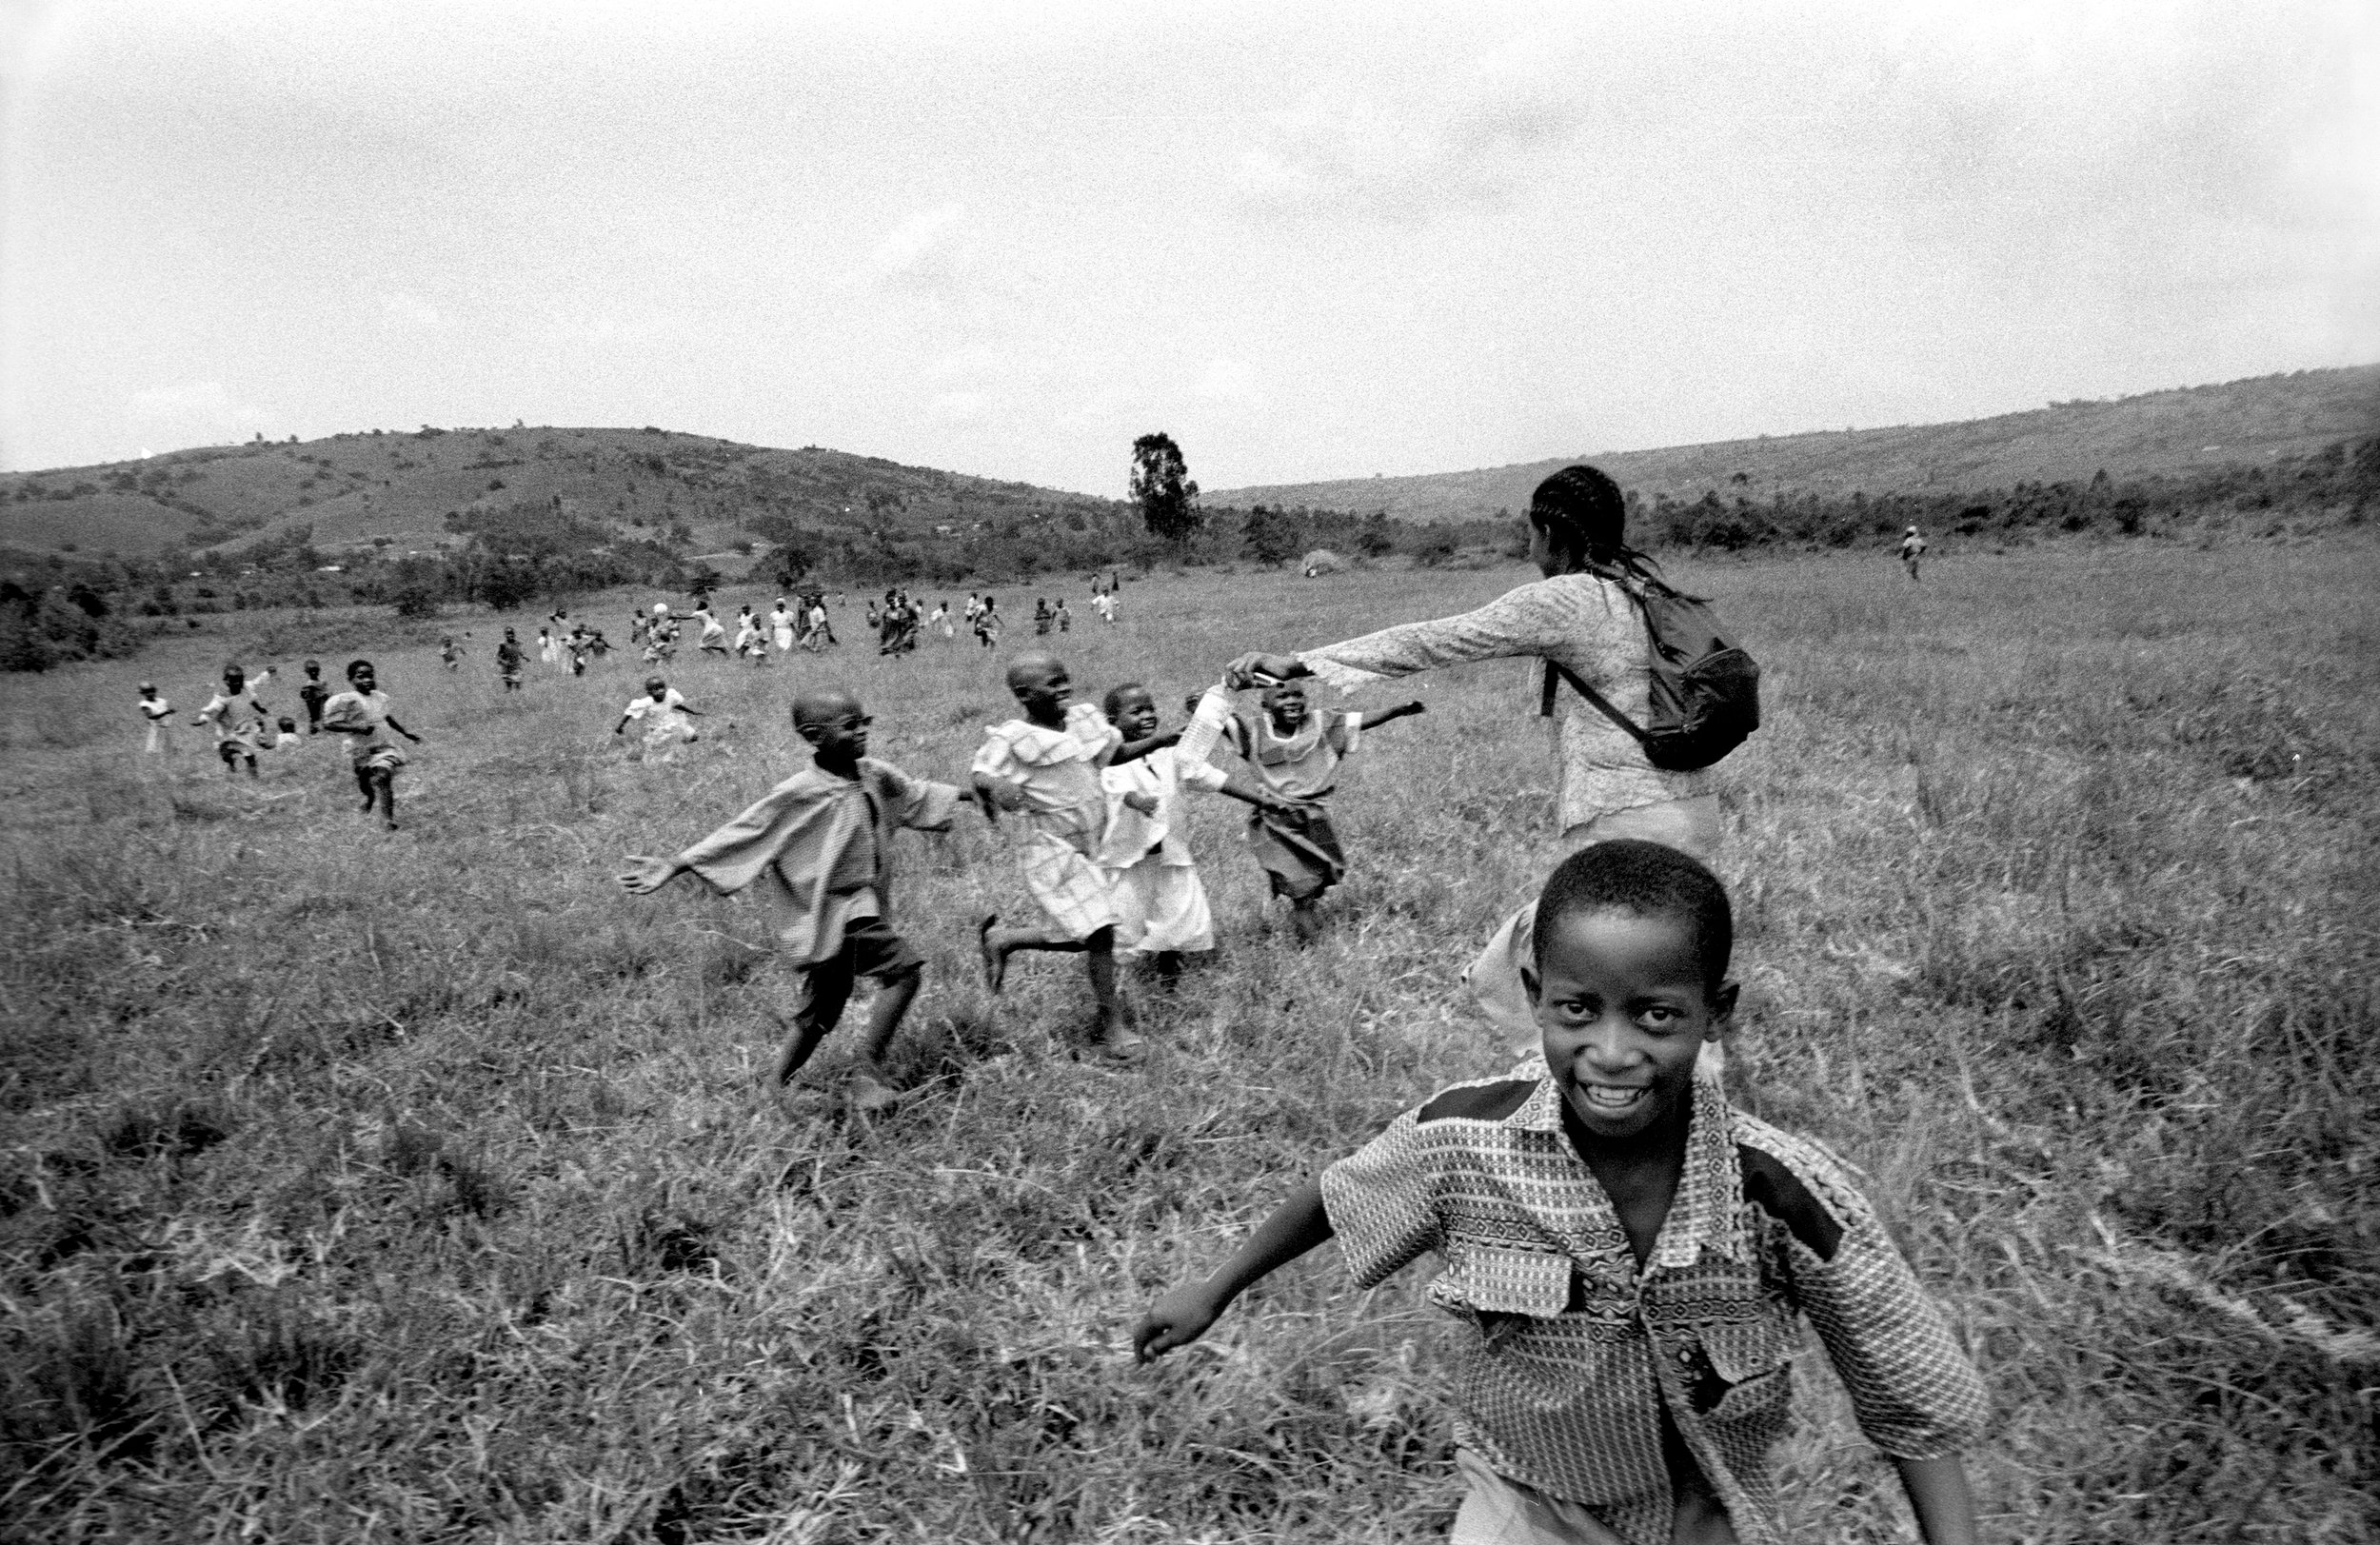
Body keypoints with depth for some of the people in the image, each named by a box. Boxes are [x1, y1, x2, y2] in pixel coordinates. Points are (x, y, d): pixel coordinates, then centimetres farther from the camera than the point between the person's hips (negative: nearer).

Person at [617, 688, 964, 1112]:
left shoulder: (875, 775, 3)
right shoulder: (800, 794, -17)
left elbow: (916, 795, 21)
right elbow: (742, 834, -13)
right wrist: (675, 866, -14)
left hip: (863, 907, 8)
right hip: (833, 911, -8)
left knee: (819, 1014, 15)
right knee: (905, 968, -19)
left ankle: (776, 1091, 27)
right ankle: (866, 1073, -11)